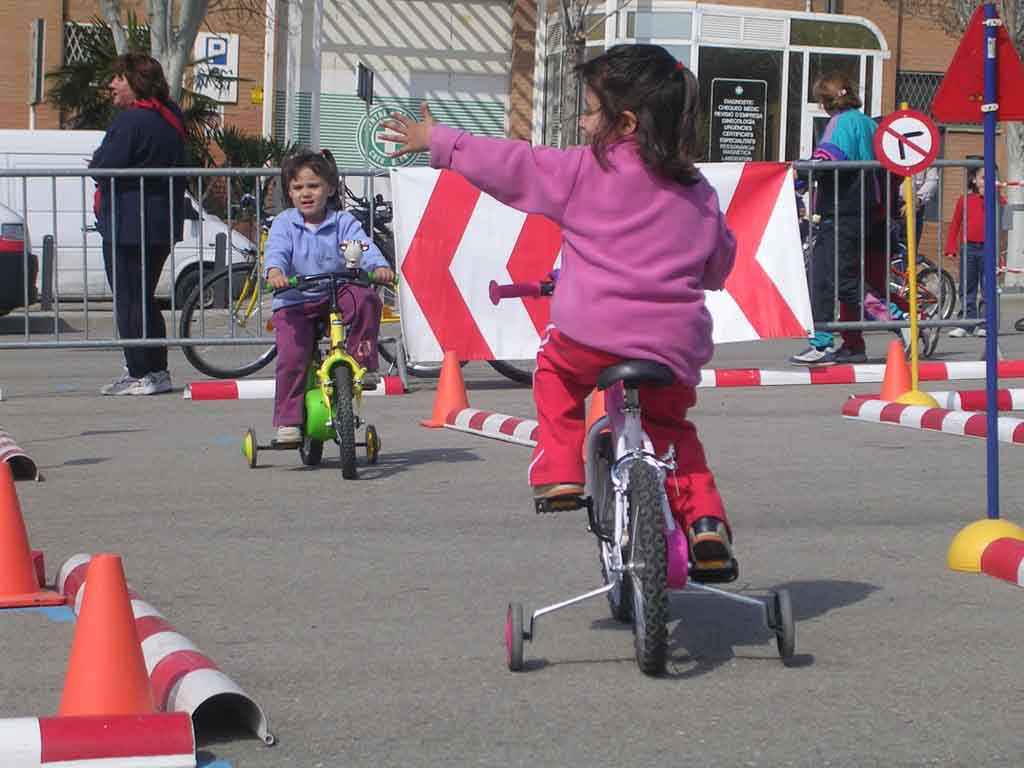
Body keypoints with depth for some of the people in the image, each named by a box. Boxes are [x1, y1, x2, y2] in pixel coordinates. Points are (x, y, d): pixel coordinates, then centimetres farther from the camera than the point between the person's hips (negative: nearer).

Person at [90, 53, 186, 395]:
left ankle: (140, 375, -3)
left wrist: (96, 161, 2)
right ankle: (157, 371, 19)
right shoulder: (169, 118, 12)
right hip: (161, 227, 9)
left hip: (128, 226, -9)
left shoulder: (131, 120, -17)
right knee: (144, 299, 17)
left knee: (129, 301, -3)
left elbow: (105, 168, -21)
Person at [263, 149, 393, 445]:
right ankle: (288, 420, -5)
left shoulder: (342, 222, 1)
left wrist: (380, 266, -35)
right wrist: (275, 271, -39)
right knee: (292, 356, -17)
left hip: (336, 294, 1)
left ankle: (362, 363, -13)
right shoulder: (284, 223, 1)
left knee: (365, 299, -28)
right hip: (294, 301, -1)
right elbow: (276, 250, -16)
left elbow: (362, 245, -14)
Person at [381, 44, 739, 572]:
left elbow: (510, 166, 4)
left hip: (592, 336, -4)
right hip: (676, 346, 4)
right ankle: (705, 519, 10)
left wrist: (436, 143, 15)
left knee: (555, 372, 29)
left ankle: (559, 471, 16)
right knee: (670, 426, 28)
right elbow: (720, 262, 24)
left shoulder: (587, 170, -1)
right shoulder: (699, 194, 13)